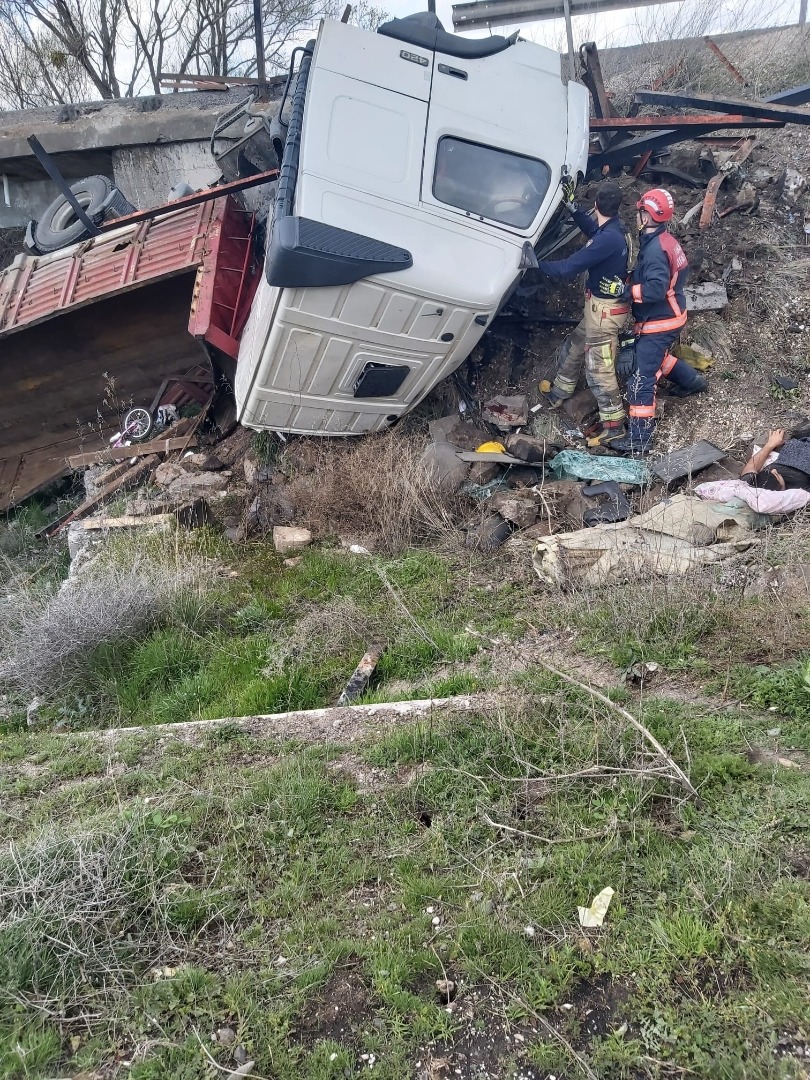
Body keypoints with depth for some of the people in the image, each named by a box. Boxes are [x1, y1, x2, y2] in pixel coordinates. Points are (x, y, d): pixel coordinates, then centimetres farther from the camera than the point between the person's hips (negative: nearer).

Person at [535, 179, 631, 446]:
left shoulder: (608, 238, -29)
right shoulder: (613, 227, 1)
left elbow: (569, 267, -28)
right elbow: (591, 227, 25)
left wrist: (536, 263, -17)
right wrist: (571, 204, 20)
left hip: (605, 309, -10)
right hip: (602, 305, 10)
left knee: (599, 367, -3)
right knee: (575, 345, 25)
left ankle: (613, 424, 5)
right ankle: (558, 393, 43)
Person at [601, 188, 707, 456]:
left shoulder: (655, 249, -25)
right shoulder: (665, 240, 5)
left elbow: (656, 288, -33)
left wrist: (625, 290, -33)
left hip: (658, 323, -10)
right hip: (670, 315, 10)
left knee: (641, 379, -10)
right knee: (654, 356, 35)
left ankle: (639, 440, -7)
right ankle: (693, 381, 53)